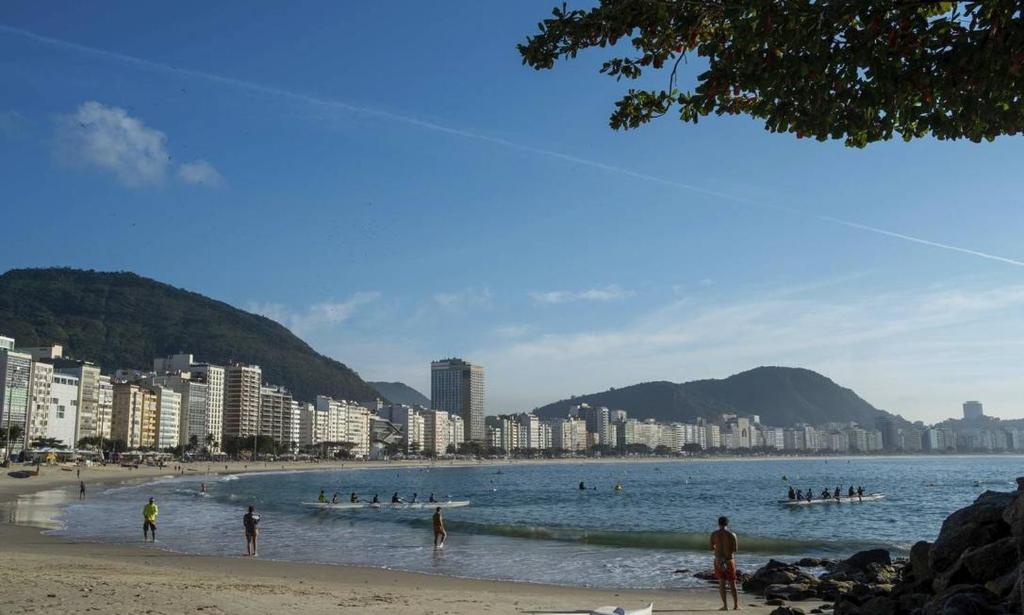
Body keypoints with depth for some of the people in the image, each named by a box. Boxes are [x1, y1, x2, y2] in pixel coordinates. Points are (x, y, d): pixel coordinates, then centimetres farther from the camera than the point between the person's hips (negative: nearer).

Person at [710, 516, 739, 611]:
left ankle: (725, 605, -4)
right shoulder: (732, 534, -5)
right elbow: (735, 549, -7)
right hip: (730, 560, 0)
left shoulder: (714, 534, -2)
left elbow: (711, 548, 1)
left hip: (718, 560, 0)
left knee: (721, 583, 3)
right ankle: (736, 605, 12)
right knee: (732, 583, 10)